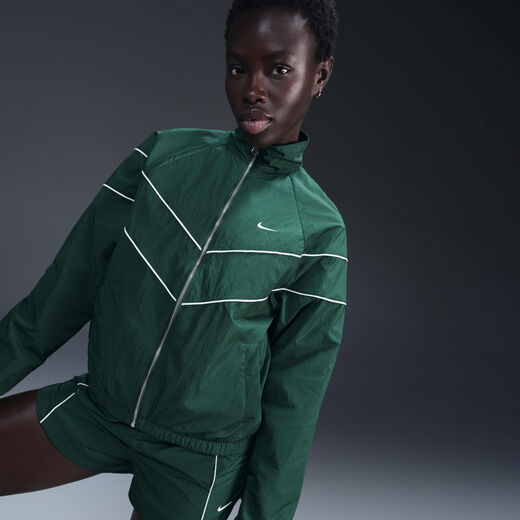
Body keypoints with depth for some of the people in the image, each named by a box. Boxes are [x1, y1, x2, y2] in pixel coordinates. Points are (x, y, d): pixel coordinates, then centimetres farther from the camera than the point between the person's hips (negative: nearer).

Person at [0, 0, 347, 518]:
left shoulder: (318, 233, -11)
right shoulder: (163, 154, -4)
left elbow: (292, 401, -5)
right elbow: (68, 286, 1)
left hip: (198, 455, -2)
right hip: (98, 406, 3)